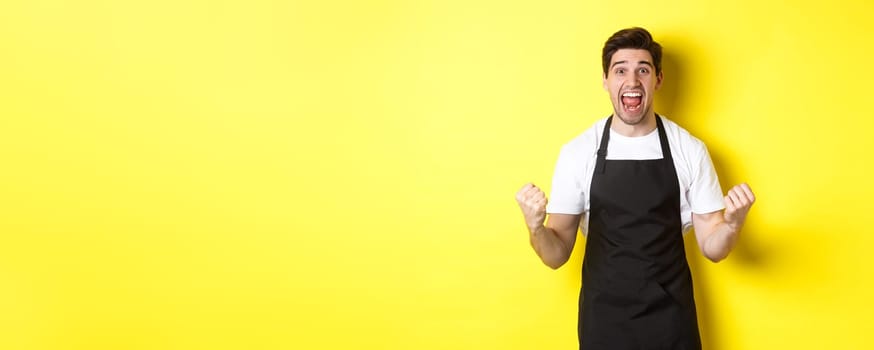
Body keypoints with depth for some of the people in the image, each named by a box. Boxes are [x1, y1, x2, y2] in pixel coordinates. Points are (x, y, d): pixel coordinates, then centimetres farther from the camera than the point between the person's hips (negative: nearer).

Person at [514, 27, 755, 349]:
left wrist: (733, 223, -21)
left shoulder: (689, 150, -5)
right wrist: (536, 227, -24)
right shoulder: (577, 153, -7)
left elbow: (712, 248, 0)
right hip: (602, 320, 0)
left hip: (671, 319, 1)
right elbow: (557, 255, -4)